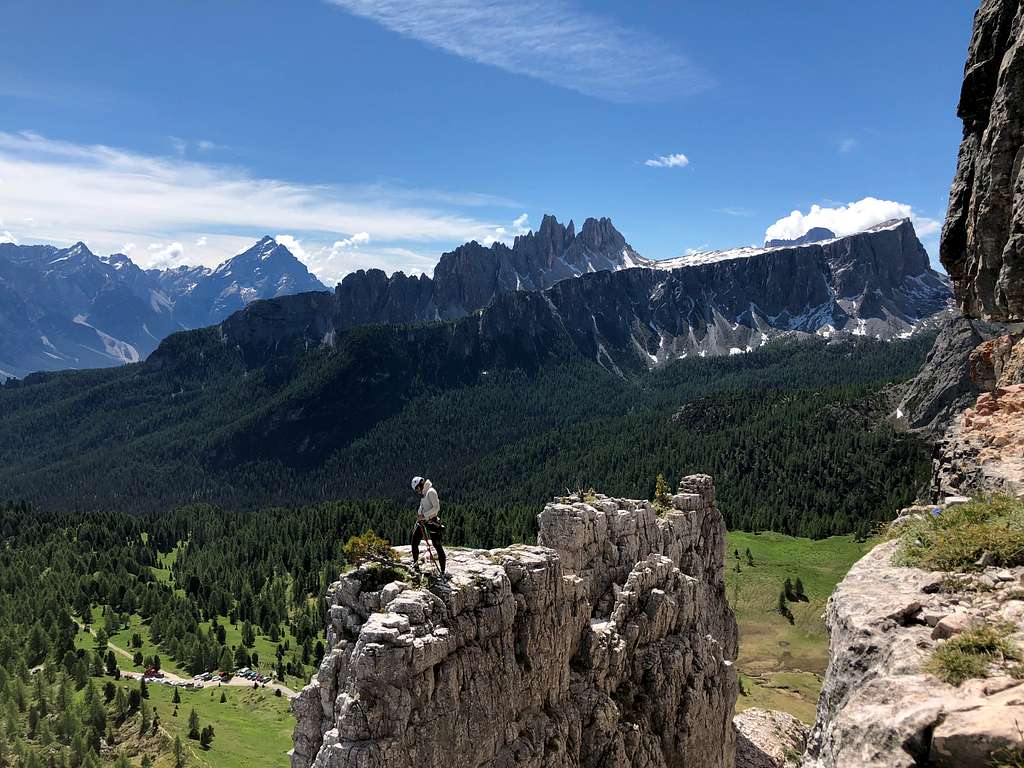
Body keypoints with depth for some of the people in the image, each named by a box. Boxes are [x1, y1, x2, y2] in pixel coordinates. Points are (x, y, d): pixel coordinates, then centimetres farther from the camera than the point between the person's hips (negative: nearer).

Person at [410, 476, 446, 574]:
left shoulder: (431, 492, -14)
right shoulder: (423, 493, 13)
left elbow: (437, 507, -21)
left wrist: (424, 515, -22)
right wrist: (419, 515, 7)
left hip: (431, 521, -9)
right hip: (422, 521, 9)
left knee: (437, 546, -5)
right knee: (414, 543, 12)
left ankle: (443, 570, -2)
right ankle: (415, 564, 29)